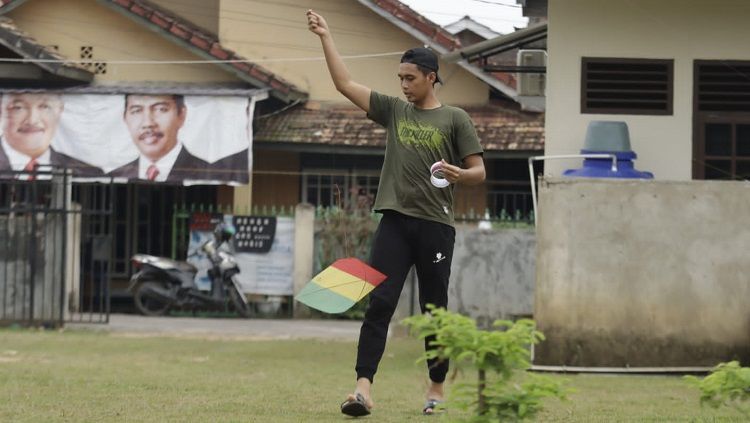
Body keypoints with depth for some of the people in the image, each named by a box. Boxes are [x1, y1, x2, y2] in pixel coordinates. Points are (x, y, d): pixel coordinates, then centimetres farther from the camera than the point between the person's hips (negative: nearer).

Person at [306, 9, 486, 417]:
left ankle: (436, 388, 18)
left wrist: (459, 174, -20)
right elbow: (345, 83, 10)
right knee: (379, 303, -9)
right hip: (395, 222, 2)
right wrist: (326, 37, 7)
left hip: (435, 226, -2)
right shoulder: (393, 110, 12)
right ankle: (363, 387, -17)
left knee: (434, 310, 6)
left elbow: (478, 171, 2)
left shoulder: (455, 119, 3)